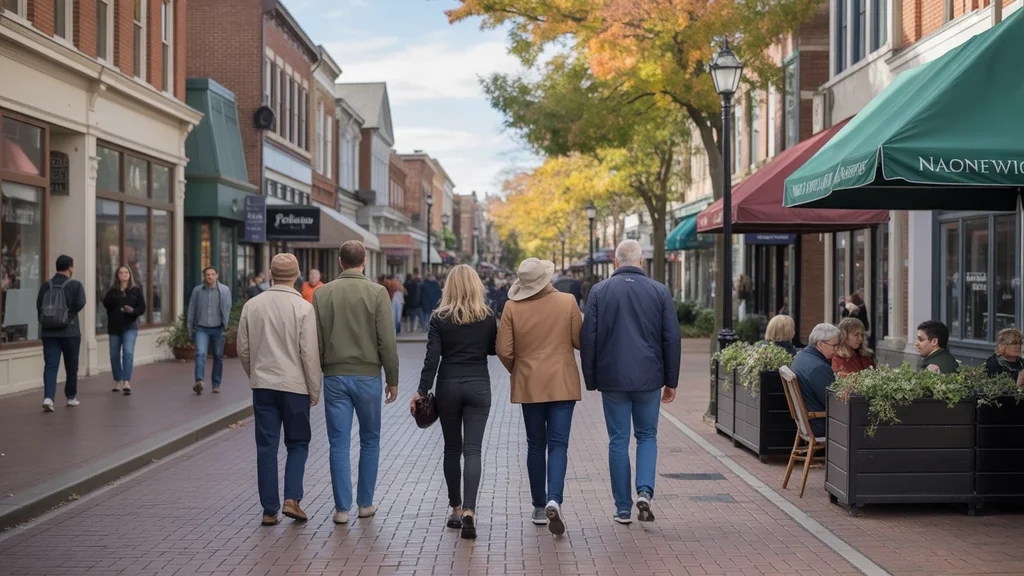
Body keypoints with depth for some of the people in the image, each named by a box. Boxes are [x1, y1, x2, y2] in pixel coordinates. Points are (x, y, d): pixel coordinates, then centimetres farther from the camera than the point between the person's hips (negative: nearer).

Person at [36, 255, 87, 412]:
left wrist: (45, 323, 10)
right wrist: (68, 313, -1)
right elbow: (80, 304, -18)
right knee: (71, 366, 13)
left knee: (50, 366, -2)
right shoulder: (75, 285, -5)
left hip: (48, 332, 3)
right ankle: (71, 397, 24)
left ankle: (48, 397, -19)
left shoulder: (45, 286, 6)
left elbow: (39, 307, 2)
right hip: (70, 332, -3)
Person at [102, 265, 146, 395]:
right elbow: (106, 303, -11)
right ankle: (118, 381, 27)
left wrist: (133, 311, -19)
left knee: (128, 352, -17)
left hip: (130, 327, -2)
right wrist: (116, 298, -29)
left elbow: (142, 308, 1)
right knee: (114, 355, 10)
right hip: (114, 327, 2)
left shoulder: (136, 291, 3)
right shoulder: (112, 291, 5)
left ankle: (127, 382, -22)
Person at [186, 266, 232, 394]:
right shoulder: (197, 290, 4)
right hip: (201, 329, 0)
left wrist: (225, 326, -6)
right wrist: (190, 329, 12)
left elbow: (227, 308, 0)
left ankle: (216, 385, 19)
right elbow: (191, 310, 10)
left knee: (218, 356, 7)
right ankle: (199, 381, -28)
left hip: (218, 329, 0)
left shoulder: (224, 290, 0)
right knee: (200, 353, -18)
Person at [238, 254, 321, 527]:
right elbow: (310, 353, -10)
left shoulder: (251, 306, 2)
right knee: (297, 444, 12)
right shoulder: (303, 307, -9)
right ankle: (291, 499, -2)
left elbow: (243, 350, 7)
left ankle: (269, 510, 8)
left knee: (266, 447, 7)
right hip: (295, 385, -3)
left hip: (263, 385, 3)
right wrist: (314, 389, -1)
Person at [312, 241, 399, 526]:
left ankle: (342, 508, 6)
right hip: (367, 376, -1)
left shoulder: (322, 294, 1)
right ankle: (365, 503, 17)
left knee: (339, 444, 5)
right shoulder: (377, 292, -6)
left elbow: (315, 341, 2)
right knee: (369, 441, 13)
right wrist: (392, 379, 1)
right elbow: (387, 341, -8)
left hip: (334, 376, 1)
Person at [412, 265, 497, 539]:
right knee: (472, 450, -2)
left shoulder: (440, 318, -5)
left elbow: (432, 357, -9)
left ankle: (455, 509, 20)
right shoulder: (488, 317, -1)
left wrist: (422, 391, -6)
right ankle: (469, 510, -17)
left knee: (452, 449, 14)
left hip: (448, 386, 0)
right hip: (478, 386, 0)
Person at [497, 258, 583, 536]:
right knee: (558, 444, 0)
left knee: (536, 445, 13)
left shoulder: (512, 307, -6)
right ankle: (554, 500, -19)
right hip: (562, 384, -1)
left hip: (529, 385, 1)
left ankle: (539, 507, 19)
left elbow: (504, 350, -5)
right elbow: (580, 341, -2)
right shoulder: (568, 302, -6)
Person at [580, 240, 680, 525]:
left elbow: (587, 338, -1)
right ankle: (644, 491, -4)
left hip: (612, 379, 0)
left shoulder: (599, 291, 0)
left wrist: (590, 380, 7)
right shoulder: (660, 291, 1)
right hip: (648, 378, 0)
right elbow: (672, 339, 2)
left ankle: (623, 509, 11)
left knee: (618, 441, 7)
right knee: (647, 436, 16)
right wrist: (671, 381, 9)